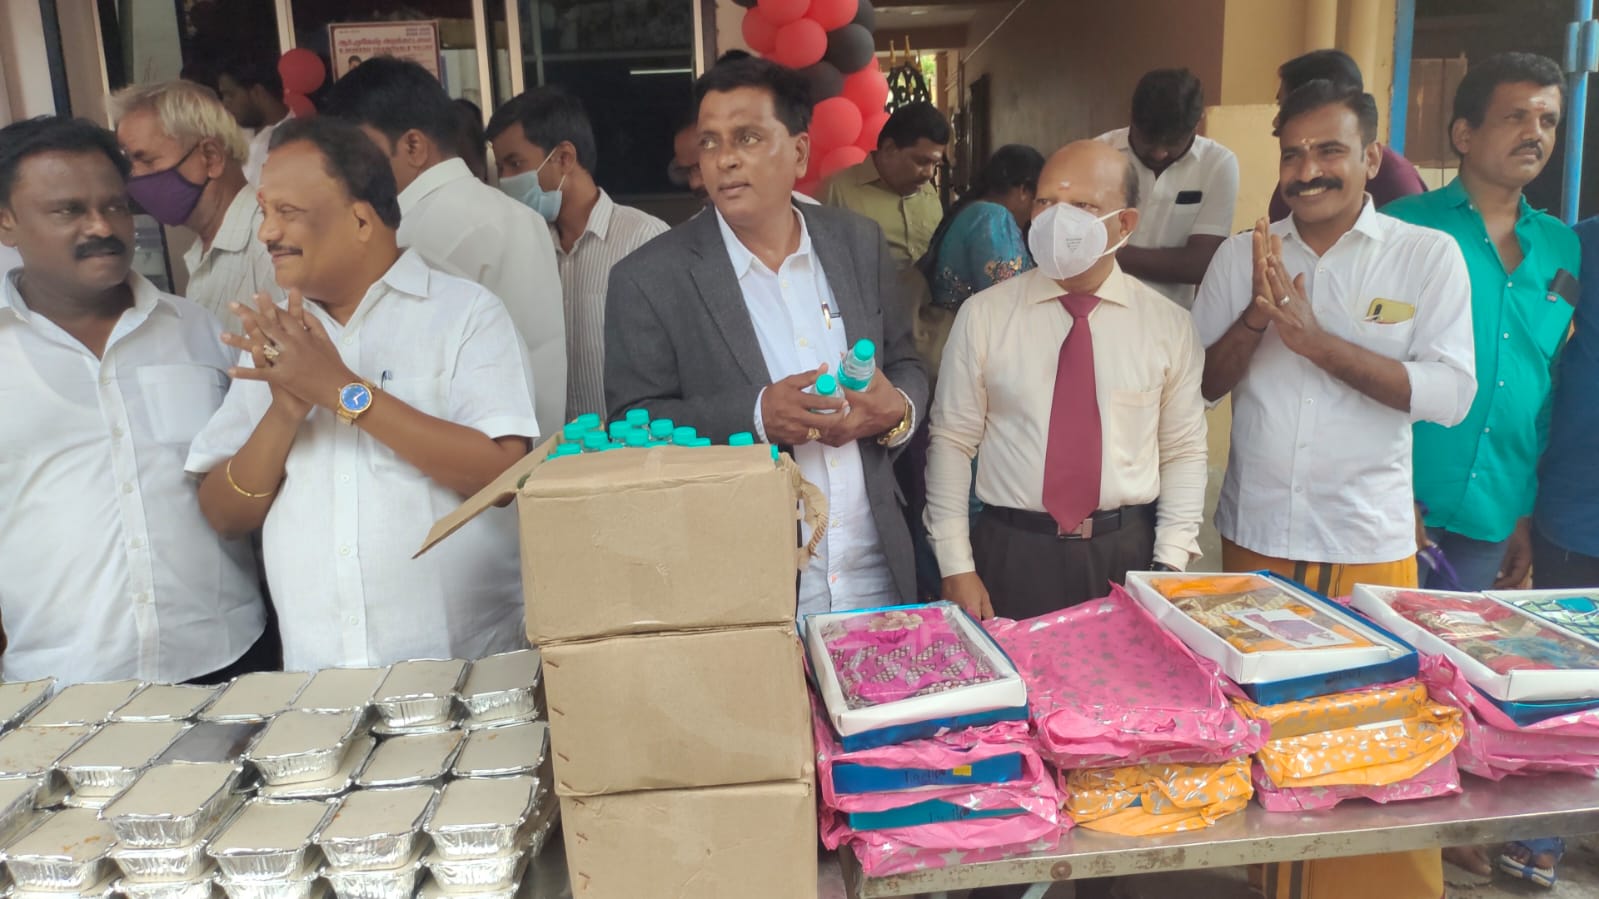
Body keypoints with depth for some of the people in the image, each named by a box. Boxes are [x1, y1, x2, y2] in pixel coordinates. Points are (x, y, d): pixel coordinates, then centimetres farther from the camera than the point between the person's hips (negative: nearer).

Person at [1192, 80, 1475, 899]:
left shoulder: (1428, 255, -4)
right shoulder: (1242, 255, 4)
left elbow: (1450, 394, -12)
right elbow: (1200, 383, 3)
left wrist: (1317, 340, -20)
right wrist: (1256, 318, -15)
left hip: (1369, 543, -2)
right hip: (1255, 534, 3)